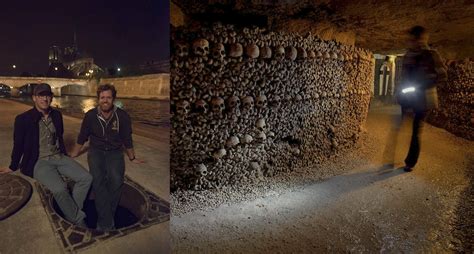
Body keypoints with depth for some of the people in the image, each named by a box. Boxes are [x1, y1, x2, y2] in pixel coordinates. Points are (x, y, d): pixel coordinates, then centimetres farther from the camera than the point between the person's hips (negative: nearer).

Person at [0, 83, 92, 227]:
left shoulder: (57, 115, 7)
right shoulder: (23, 119, -7)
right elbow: (18, 145, 3)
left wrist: (65, 155, 23)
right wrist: (13, 167, 14)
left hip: (59, 158, 5)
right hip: (38, 162, -5)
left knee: (86, 178, -14)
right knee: (59, 188, -31)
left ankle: (71, 213, -2)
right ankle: (78, 220, -12)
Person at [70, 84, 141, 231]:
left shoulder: (122, 116, -7)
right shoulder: (90, 115, -4)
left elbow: (127, 140, 6)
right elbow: (82, 138, 11)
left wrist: (132, 158, 16)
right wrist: (72, 156, 19)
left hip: (115, 152, 0)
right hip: (96, 151, 1)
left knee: (116, 179, -30)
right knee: (97, 179, -30)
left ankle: (104, 220, -15)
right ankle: (108, 221, -26)